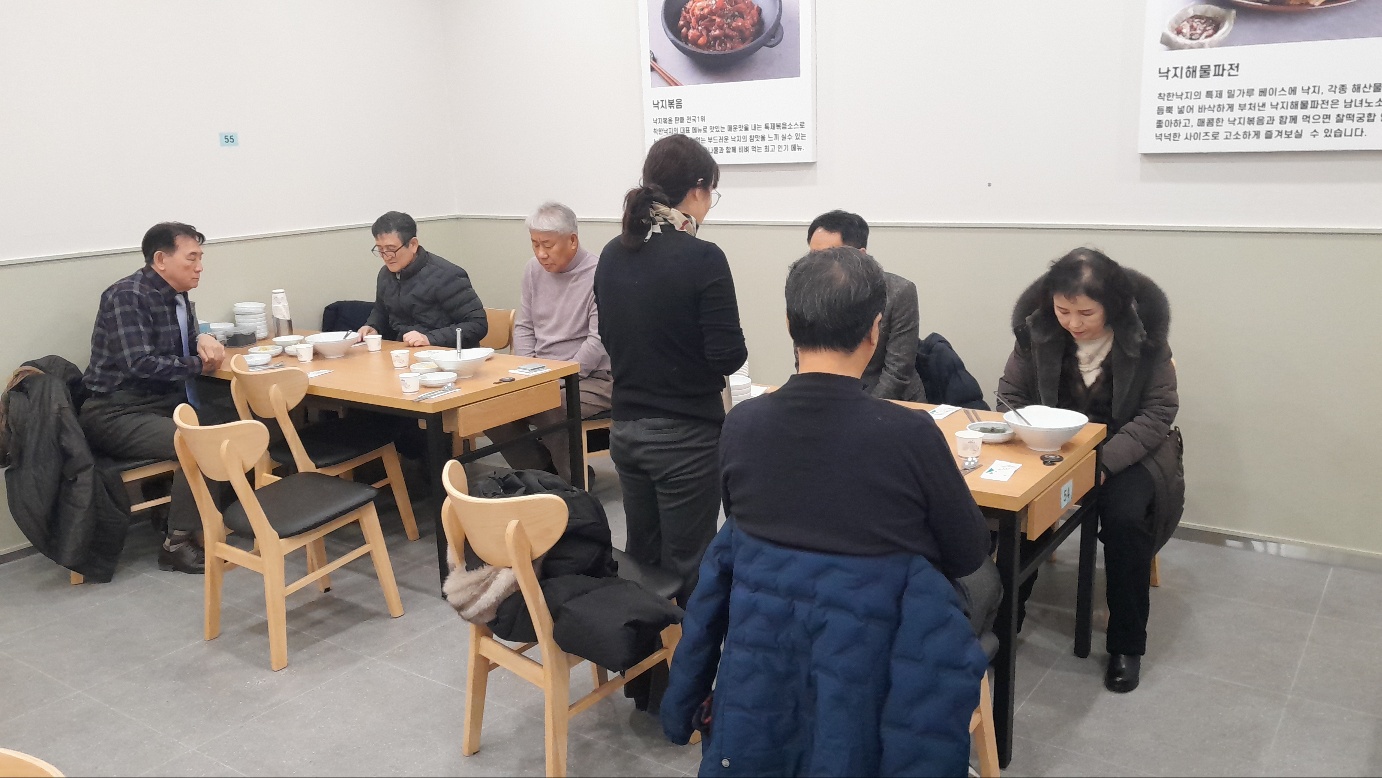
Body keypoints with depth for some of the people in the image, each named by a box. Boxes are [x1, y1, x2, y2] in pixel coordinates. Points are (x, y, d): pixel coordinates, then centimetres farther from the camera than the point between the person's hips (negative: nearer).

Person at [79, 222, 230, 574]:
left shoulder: (178, 298, 10)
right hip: (116, 413, -9)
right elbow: (140, 364, -24)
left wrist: (204, 341, -2)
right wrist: (198, 365, -12)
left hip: (162, 403, 9)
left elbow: (181, 348, 23)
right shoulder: (127, 295, -15)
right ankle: (178, 544, -16)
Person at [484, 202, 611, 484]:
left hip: (590, 378, -7)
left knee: (547, 409, -34)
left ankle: (575, 483, -5)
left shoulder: (598, 275, -14)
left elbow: (599, 341, -19)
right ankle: (541, 473, 6)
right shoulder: (533, 270, 8)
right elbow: (524, 327, 15)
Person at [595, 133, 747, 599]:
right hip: (686, 435, -6)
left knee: (641, 557, 18)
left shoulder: (612, 254, 3)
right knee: (686, 566, 5)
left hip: (626, 428, 7)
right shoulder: (702, 258, -17)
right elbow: (728, 356, -16)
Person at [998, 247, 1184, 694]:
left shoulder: (1142, 335, -13)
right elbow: (1011, 395, 0)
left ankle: (1127, 644, -7)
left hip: (1126, 448, -1)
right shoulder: (1036, 328, -10)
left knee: (1124, 516, -29)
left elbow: (1157, 413, -11)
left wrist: (1104, 464, -25)